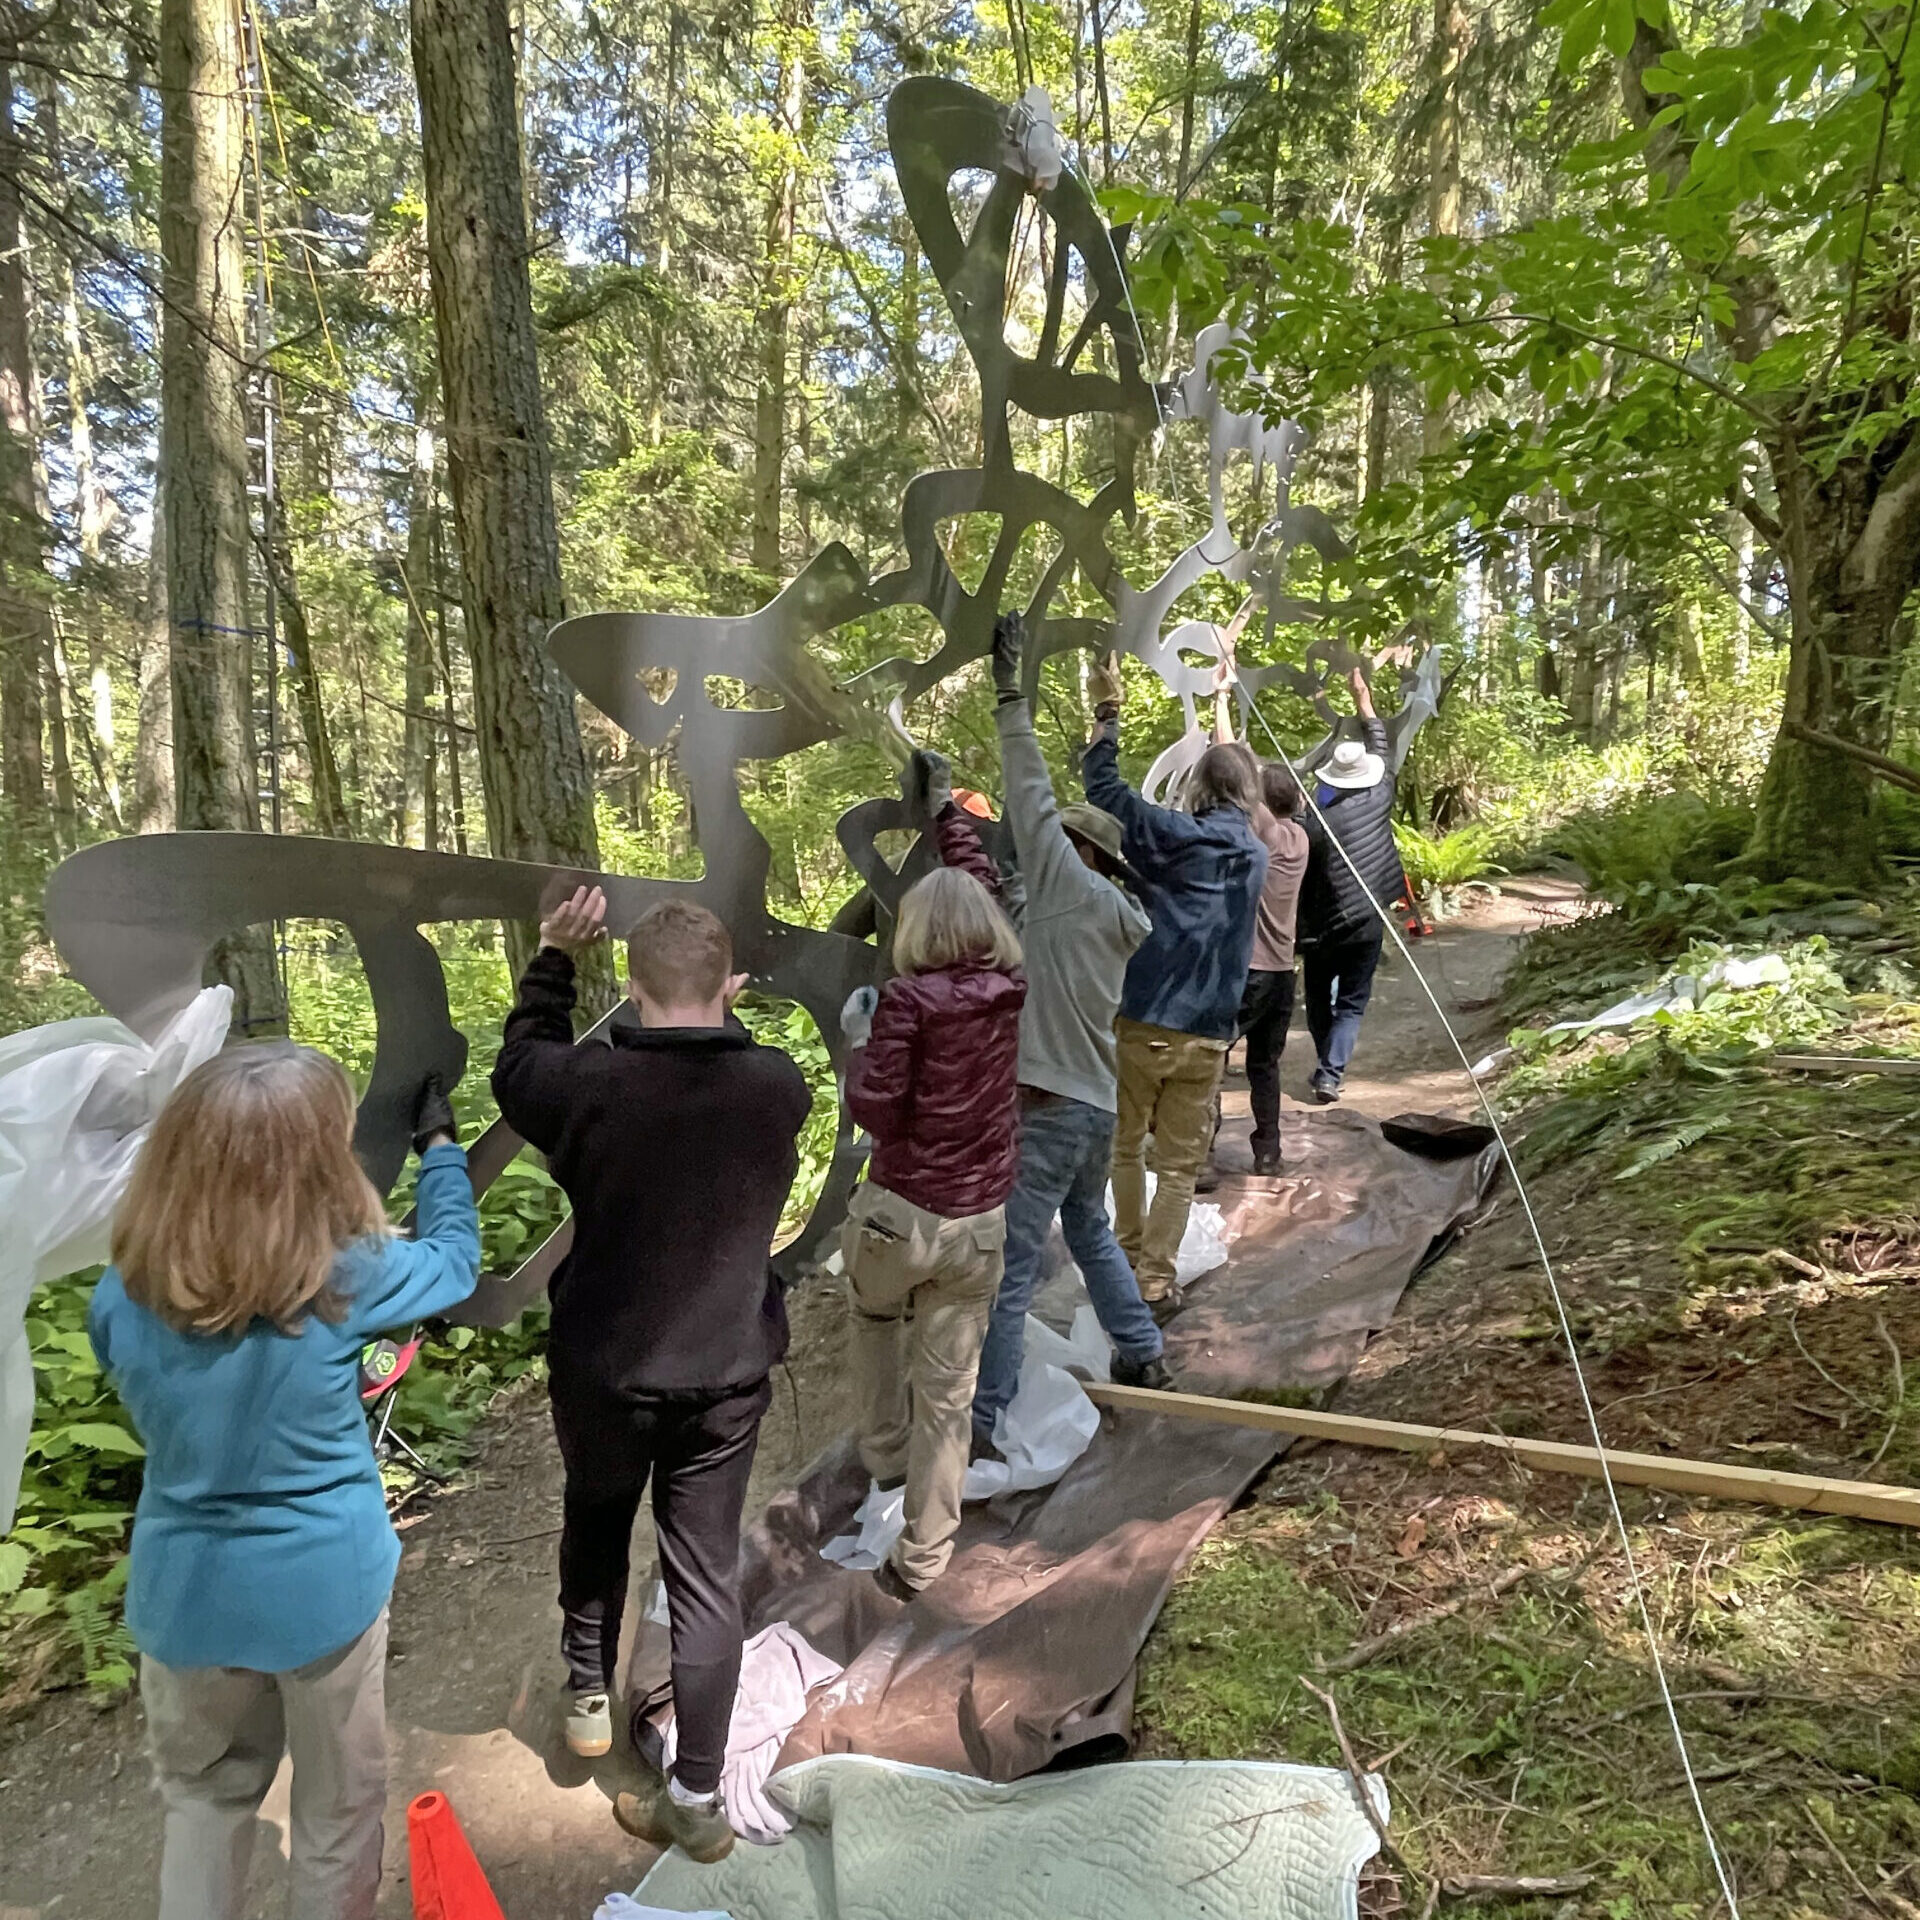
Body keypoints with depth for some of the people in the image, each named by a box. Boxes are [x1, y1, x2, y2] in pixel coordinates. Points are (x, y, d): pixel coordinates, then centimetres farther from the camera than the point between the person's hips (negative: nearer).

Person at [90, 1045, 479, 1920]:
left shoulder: (122, 1297, -14)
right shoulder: (345, 1280, -24)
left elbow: (150, 1413, 6)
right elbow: (455, 1262, -3)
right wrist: (439, 1145, 7)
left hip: (186, 1593, 3)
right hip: (323, 1590, -3)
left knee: (204, 1794, 27)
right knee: (338, 1808, 21)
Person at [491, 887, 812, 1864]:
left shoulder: (589, 1083, -22)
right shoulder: (780, 1087, -16)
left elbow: (518, 1066, 2)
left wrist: (554, 955, 7)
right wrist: (714, 996, 7)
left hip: (603, 1368, 0)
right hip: (728, 1373, 1)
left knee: (595, 1522, 28)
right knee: (707, 1576, 12)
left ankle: (589, 1694, 45)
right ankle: (697, 1797, 22)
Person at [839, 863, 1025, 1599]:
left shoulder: (909, 998, -15)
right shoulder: (1011, 994, 1)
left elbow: (874, 1110, -15)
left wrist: (860, 1039, 0)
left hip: (901, 1210, -3)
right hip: (980, 1220, 3)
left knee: (873, 1314, 32)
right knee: (948, 1392, 11)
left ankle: (883, 1450, 42)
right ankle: (921, 1558, 22)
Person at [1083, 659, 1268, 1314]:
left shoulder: (1174, 836, -7)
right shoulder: (1256, 857, 8)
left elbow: (1101, 785, -7)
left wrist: (1107, 711, 1)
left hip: (1140, 1023, -2)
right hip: (1207, 1035, 3)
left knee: (1124, 1147, 17)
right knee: (1180, 1164, 10)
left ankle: (1129, 1260, 29)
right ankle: (1156, 1281, 10)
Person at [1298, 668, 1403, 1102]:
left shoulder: (1315, 825, -12)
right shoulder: (1380, 797, -5)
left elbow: (1299, 884, -10)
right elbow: (1379, 748, 12)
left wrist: (1300, 933, 2)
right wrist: (1363, 696, 23)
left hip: (1322, 927, -2)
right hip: (1366, 924, 2)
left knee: (1319, 1001, 17)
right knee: (1351, 1004, 7)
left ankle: (1326, 1066, 28)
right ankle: (1330, 1074, -6)